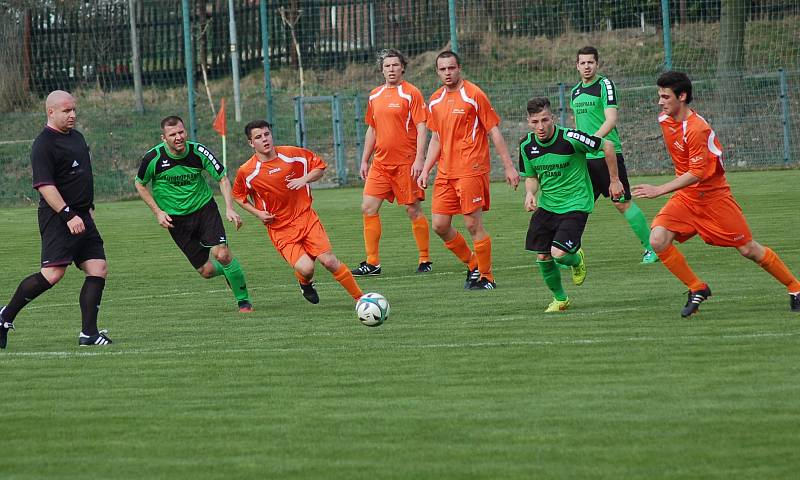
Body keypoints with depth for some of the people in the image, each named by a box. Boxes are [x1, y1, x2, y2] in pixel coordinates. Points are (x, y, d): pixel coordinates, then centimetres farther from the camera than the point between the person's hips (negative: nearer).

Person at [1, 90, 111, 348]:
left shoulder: (77, 137, 17)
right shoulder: (43, 145, -12)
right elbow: (45, 185, -20)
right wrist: (68, 214, -25)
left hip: (81, 217, 9)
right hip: (57, 218, -9)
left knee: (98, 269, -1)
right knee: (53, 273, -17)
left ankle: (88, 333, 0)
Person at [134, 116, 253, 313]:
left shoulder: (198, 152, -15)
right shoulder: (153, 158, -15)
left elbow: (222, 178, -5)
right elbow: (140, 184, 4)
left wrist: (229, 208, -19)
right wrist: (158, 212, -4)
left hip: (204, 208, 0)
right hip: (176, 219, 0)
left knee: (222, 254, -21)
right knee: (206, 271, -3)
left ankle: (244, 300, -1)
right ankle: (228, 270, 33)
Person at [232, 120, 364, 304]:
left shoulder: (293, 154, -4)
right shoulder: (246, 172, -8)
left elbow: (320, 166, 11)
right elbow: (238, 196, 11)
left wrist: (305, 179, -9)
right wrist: (257, 213, -4)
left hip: (306, 218, 1)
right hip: (280, 229, -1)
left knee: (329, 261, -11)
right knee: (306, 268, -20)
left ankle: (360, 298, 3)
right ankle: (306, 285, 18)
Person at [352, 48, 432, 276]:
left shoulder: (411, 93, -6)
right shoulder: (375, 95, 12)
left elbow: (421, 128, -10)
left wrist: (419, 159, -18)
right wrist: (365, 160, 17)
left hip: (406, 163, -6)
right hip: (380, 162, 6)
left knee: (413, 210, -1)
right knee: (368, 208, -2)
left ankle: (425, 260, 11)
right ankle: (372, 263, 2)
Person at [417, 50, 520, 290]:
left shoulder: (474, 95, -7)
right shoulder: (435, 101, 12)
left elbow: (494, 132, -6)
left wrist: (508, 166, -8)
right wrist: (425, 169, 13)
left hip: (471, 170, -7)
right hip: (445, 172, 7)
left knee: (473, 225, -6)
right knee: (439, 225, 3)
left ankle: (486, 277, 5)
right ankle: (472, 264, 22)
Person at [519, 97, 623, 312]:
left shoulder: (570, 138, -21)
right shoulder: (527, 145, -5)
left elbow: (607, 146, -9)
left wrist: (614, 180, -2)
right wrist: (530, 193, -11)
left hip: (576, 204, -5)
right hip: (546, 205, 5)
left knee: (559, 253, -19)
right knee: (542, 257, 1)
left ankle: (577, 259, 19)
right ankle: (560, 299, 26)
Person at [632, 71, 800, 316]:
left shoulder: (697, 129, -26)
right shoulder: (665, 120, -1)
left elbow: (696, 174, -29)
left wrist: (659, 190, -34)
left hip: (714, 196, -7)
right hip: (685, 196, 7)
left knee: (748, 249, 0)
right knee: (658, 240, -16)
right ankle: (697, 289, -1)